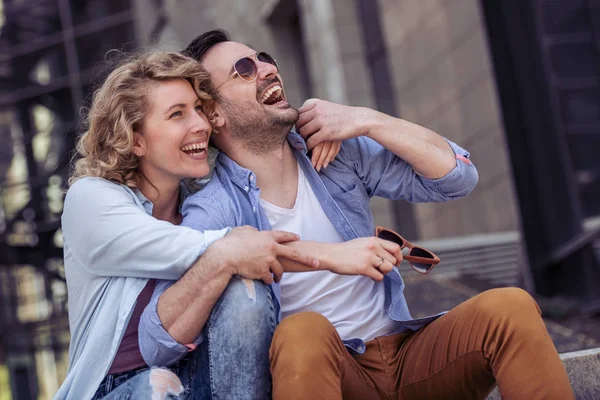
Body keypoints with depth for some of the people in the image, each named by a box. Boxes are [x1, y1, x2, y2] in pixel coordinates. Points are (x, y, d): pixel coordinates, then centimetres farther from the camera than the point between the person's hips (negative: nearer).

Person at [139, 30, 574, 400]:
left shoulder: (337, 151, 5)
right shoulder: (215, 211, -8)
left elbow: (458, 176, 1)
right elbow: (157, 347, -19)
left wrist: (369, 121, -9)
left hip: (405, 355, 4)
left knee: (509, 307, -22)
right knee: (301, 331, -37)